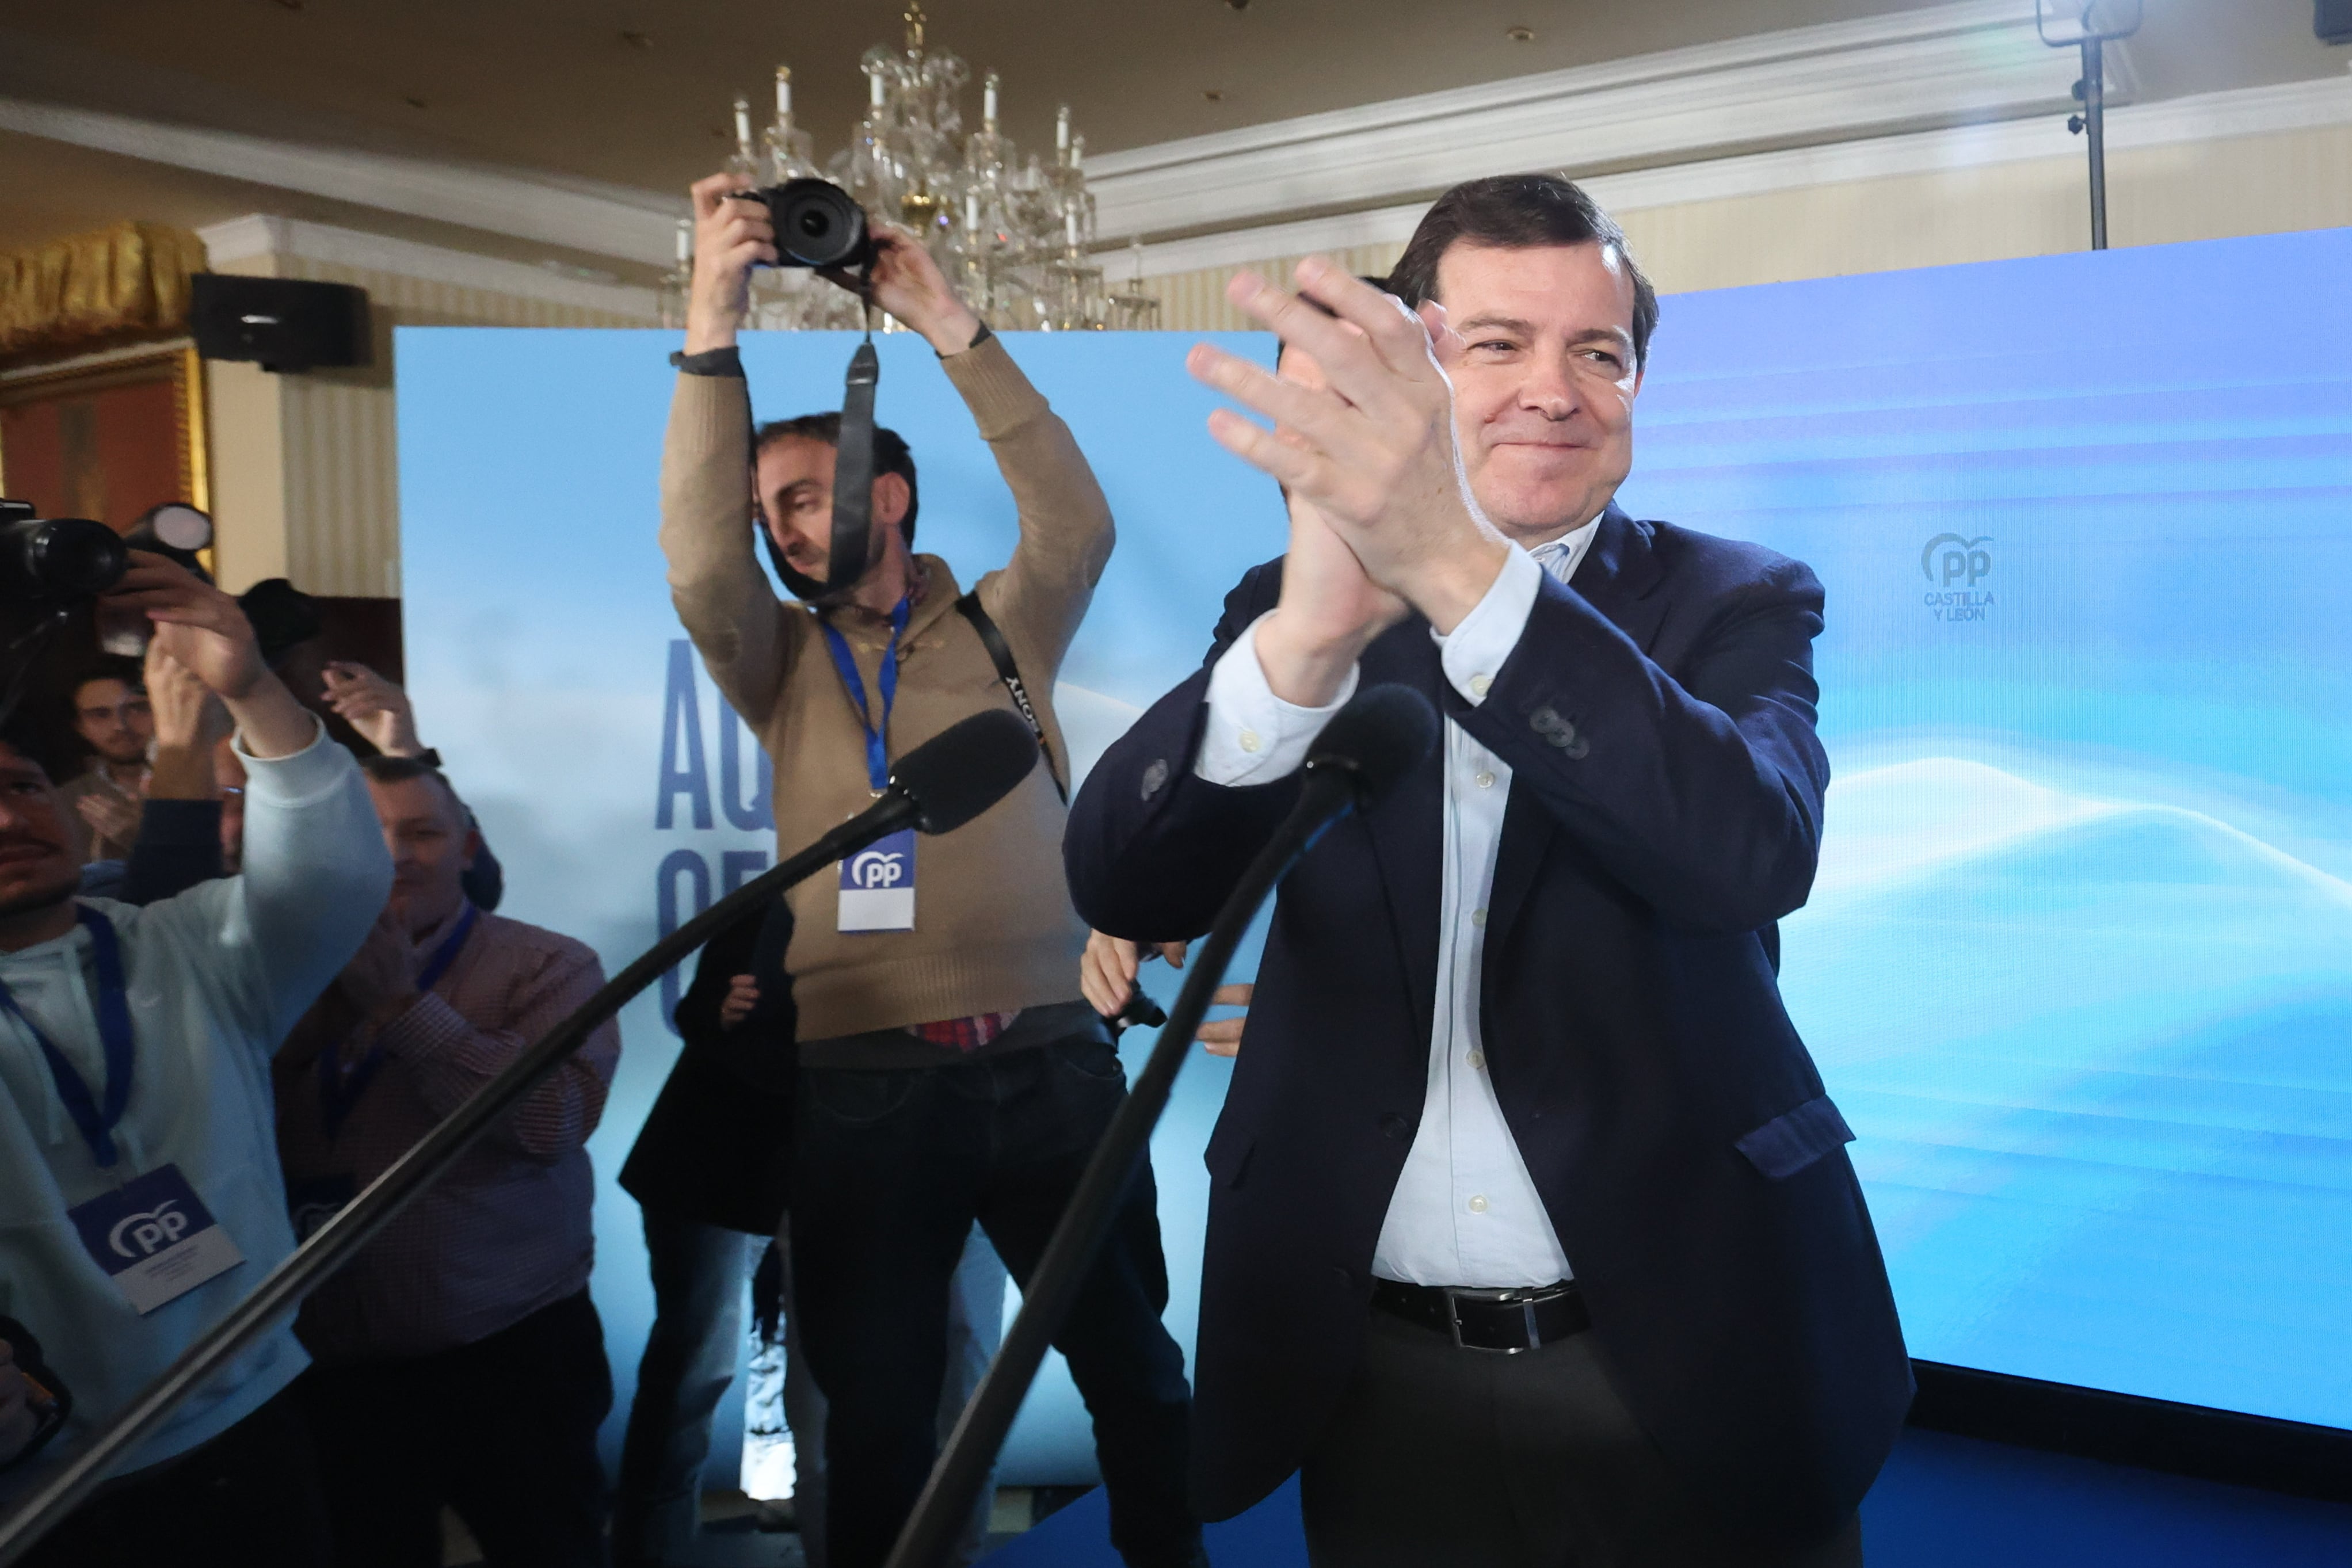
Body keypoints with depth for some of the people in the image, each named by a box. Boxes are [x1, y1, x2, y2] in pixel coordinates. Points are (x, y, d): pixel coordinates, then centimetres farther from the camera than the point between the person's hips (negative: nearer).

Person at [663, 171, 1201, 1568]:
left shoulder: (1003, 628, 8)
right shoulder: (779, 667, 9)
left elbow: (1079, 525, -9)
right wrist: (714, 330, -17)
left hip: (1051, 1059, 0)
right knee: (876, 1408, 10)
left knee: (1133, 1363, 14)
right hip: (866, 1083, 0)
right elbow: (700, 566, -9)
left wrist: (952, 327, -12)